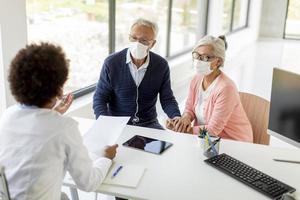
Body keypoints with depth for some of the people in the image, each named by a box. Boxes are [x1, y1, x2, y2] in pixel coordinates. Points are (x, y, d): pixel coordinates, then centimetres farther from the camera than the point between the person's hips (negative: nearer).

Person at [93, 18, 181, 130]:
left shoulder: (161, 65, -1)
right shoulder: (111, 63, -8)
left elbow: (167, 99, 5)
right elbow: (99, 98, -3)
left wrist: (176, 117, -17)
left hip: (149, 124, 2)